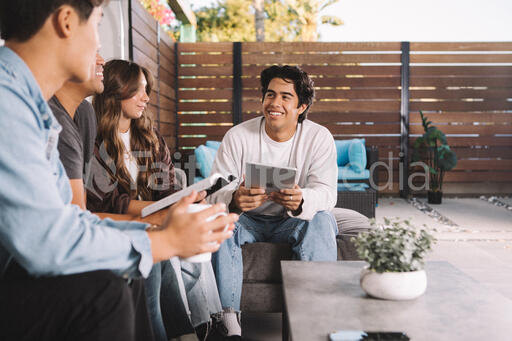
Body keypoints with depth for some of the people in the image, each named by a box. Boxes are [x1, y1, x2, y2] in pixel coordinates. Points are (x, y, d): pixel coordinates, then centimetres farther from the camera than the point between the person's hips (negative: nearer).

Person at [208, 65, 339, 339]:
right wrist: (233, 200, -42)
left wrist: (301, 201, -43)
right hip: (247, 220, 1)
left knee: (320, 222, -31)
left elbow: (326, 191, -18)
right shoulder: (237, 136, -8)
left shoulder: (319, 138, -6)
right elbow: (215, 192, -15)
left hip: (293, 221, 0)